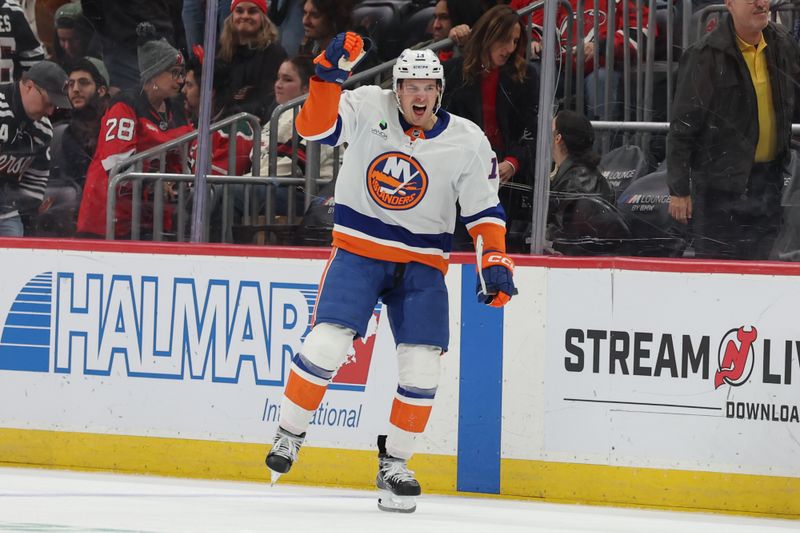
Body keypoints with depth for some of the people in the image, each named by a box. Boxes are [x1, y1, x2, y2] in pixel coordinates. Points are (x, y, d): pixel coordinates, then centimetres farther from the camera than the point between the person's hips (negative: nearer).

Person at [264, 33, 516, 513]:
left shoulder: (467, 143, -6)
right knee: (327, 343, -18)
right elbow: (315, 127, -21)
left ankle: (394, 464, 11)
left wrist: (496, 263, -15)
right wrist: (330, 74, -34)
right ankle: (289, 433, 3)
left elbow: (484, 210, -2)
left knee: (422, 366, -7)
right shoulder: (368, 109, -9)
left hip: (423, 263, 2)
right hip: (359, 251, -2)